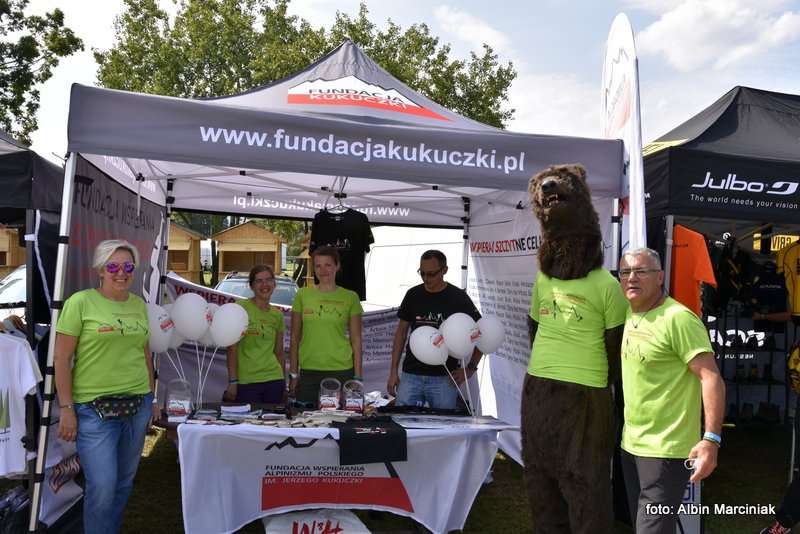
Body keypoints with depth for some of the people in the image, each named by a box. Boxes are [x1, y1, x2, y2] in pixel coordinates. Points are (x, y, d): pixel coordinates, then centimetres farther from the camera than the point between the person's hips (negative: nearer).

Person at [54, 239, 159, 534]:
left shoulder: (139, 305, 9)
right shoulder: (81, 302, -6)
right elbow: (62, 358, -7)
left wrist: (152, 398, 16)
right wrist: (66, 408, -10)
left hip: (137, 405, 5)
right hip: (94, 408, -5)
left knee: (124, 482, 14)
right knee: (102, 486, -7)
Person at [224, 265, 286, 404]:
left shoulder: (277, 315, 10)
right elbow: (232, 348, -8)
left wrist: (283, 381, 17)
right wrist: (232, 381, -13)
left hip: (274, 379, 5)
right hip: (246, 381, -4)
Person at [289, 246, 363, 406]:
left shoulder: (350, 297, 2)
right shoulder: (303, 295, 5)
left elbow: (356, 340, 3)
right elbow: (295, 339, 8)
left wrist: (357, 377, -1)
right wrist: (293, 374, 6)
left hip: (341, 371, -1)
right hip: (308, 372, 1)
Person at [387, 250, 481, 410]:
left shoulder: (458, 298, -3)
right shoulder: (413, 295, 6)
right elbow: (401, 332, 12)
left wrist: (470, 368, -8)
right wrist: (393, 371, 6)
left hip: (444, 378, -2)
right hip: (411, 375, 2)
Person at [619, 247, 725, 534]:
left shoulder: (678, 318, -17)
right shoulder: (630, 317, 9)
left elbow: (711, 378, -21)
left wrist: (711, 439, -27)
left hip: (665, 450, -8)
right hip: (631, 444, 8)